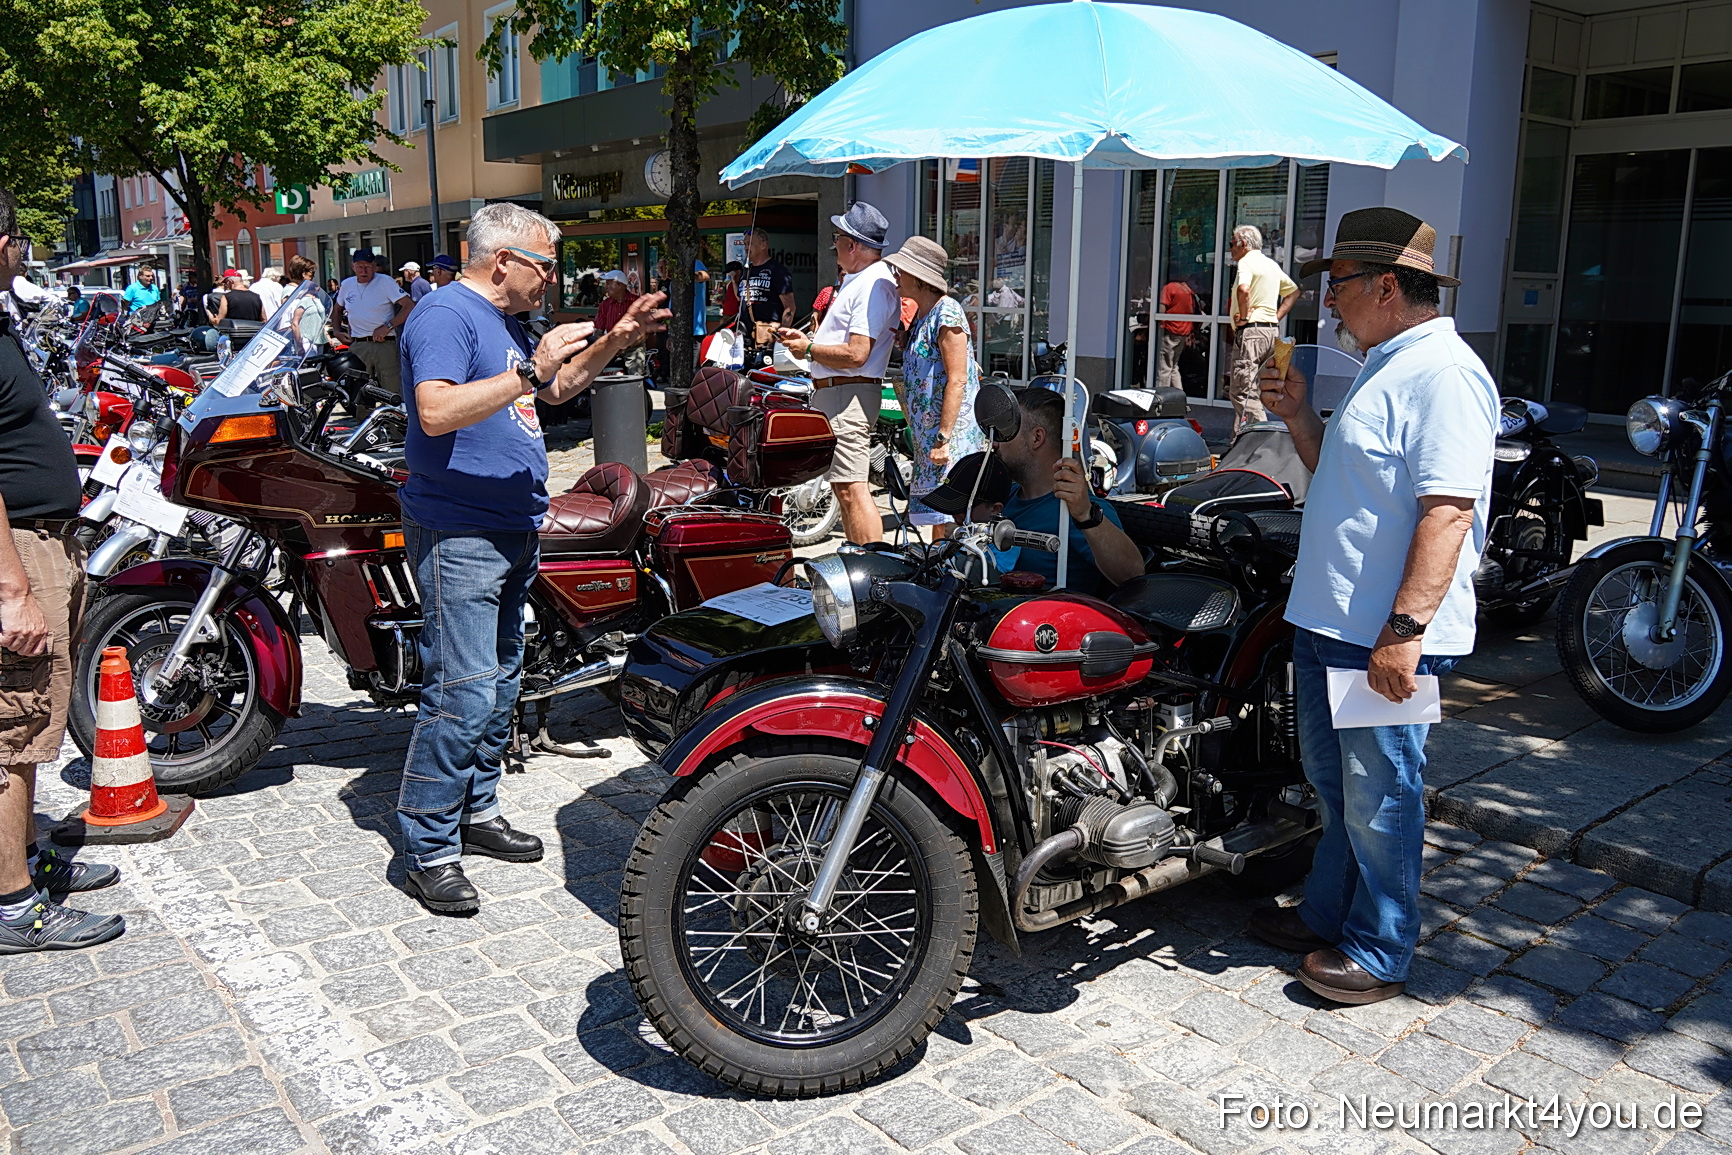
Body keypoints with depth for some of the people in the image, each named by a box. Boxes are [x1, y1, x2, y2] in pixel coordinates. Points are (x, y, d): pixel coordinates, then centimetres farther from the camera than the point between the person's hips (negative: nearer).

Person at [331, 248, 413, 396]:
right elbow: (337, 309, 33)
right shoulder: (346, 285, 14)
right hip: (357, 347, 4)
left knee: (393, 392, -7)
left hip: (383, 344, -4)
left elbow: (410, 306, -11)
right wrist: (336, 331, 17)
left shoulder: (385, 282, -1)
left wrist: (387, 326, -15)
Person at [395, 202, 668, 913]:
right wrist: (530, 371, -32)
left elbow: (556, 389, 30)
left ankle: (477, 809, 28)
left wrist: (612, 343, 17)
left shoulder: (506, 321, 17)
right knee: (462, 695, -10)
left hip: (513, 532, 10)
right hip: (459, 536, -10)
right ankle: (428, 847, 0)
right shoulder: (446, 315, -13)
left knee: (499, 684, 15)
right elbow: (435, 411, -29)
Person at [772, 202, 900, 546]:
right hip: (833, 392, 12)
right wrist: (804, 339, 15)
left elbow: (856, 355, -24)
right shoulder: (860, 280, 19)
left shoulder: (874, 285, -16)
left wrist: (809, 349, -12)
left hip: (848, 395, -11)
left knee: (851, 489, -14)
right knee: (845, 488, 16)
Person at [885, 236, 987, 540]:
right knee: (935, 515, 11)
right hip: (928, 433, 10)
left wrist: (943, 439, -22)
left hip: (951, 431, -10)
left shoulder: (946, 313, -13)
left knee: (947, 520, -9)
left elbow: (957, 380, -19)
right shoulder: (922, 314, 16)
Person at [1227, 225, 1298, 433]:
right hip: (1271, 330, 9)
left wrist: (1243, 317, -15)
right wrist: (1277, 317, 18)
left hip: (1251, 330, -9)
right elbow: (1293, 291, 28)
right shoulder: (1272, 265, 20)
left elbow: (1243, 289, -27)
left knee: (1243, 391, -12)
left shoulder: (1246, 261, -7)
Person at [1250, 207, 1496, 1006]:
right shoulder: (1382, 369, 17)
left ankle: (1378, 954, 16)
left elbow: (1449, 509, -25)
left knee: (1378, 795, 1)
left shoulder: (1442, 373, -16)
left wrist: (1405, 629, -29)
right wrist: (1299, 416, 10)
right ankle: (1328, 917, 36)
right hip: (1330, 620, 10)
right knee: (1333, 781, 20)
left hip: (1390, 635, -10)